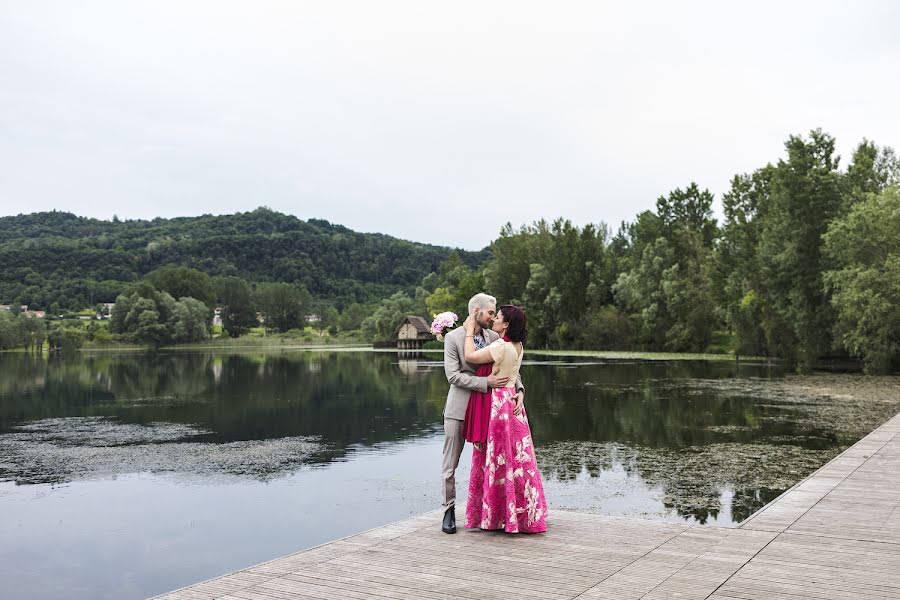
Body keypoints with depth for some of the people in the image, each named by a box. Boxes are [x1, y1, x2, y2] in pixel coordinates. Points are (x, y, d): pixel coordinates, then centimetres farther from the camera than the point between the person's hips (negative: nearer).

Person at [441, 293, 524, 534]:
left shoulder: (493, 337, 4)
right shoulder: (453, 337, -8)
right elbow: (453, 375, -15)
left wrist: (519, 389, -12)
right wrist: (486, 382, -22)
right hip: (459, 409, -4)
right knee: (450, 465, 4)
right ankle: (449, 511, 17)